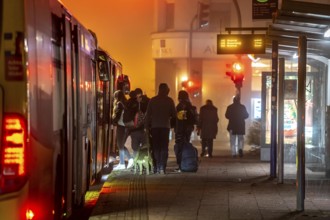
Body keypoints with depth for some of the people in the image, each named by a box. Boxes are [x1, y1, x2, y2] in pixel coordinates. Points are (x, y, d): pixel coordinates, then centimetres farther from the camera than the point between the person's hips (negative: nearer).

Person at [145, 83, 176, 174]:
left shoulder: (152, 100, 0)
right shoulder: (169, 100, -3)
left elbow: (148, 114, -1)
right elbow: (174, 114, -1)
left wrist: (147, 126, 3)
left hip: (154, 126, 1)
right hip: (165, 126, -1)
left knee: (156, 147, 7)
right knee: (164, 147, 3)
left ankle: (157, 168, 2)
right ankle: (162, 168, -8)